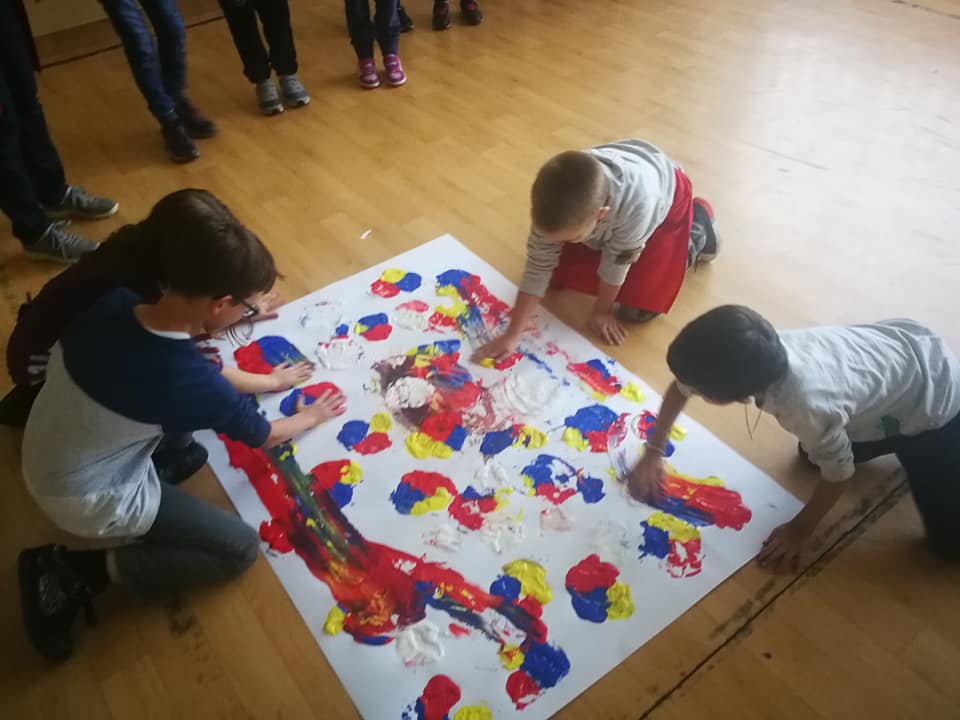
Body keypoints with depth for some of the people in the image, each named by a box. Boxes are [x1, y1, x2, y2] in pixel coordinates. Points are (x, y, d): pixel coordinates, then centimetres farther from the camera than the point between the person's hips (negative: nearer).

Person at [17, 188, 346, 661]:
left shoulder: (107, 303, -16)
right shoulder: (192, 383, -31)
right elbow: (265, 436, -11)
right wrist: (312, 417, 10)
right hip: (89, 502, -7)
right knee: (241, 548, 2)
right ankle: (77, 572, -1)